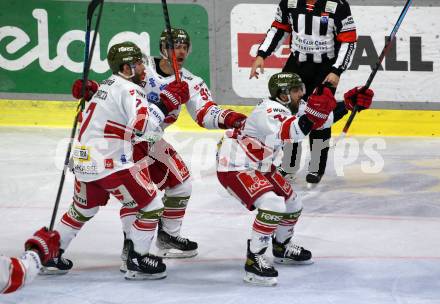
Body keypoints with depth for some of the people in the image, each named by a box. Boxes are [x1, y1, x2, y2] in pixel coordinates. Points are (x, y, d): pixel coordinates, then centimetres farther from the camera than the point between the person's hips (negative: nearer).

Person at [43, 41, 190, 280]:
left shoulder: (107, 86, 17)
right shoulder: (128, 90, -13)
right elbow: (143, 127, -27)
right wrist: (166, 103, -21)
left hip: (85, 161, 10)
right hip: (110, 163, -10)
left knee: (82, 209, 28)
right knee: (151, 207, 0)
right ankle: (137, 262, 4)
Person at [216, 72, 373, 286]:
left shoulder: (285, 109, 5)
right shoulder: (269, 110, -26)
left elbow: (323, 118, 12)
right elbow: (290, 132, -46)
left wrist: (349, 102, 2)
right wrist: (312, 114, -59)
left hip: (259, 167, 11)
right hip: (234, 167, -11)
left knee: (292, 203, 17)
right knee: (273, 204, -27)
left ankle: (281, 248, 40)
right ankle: (254, 260, -20)